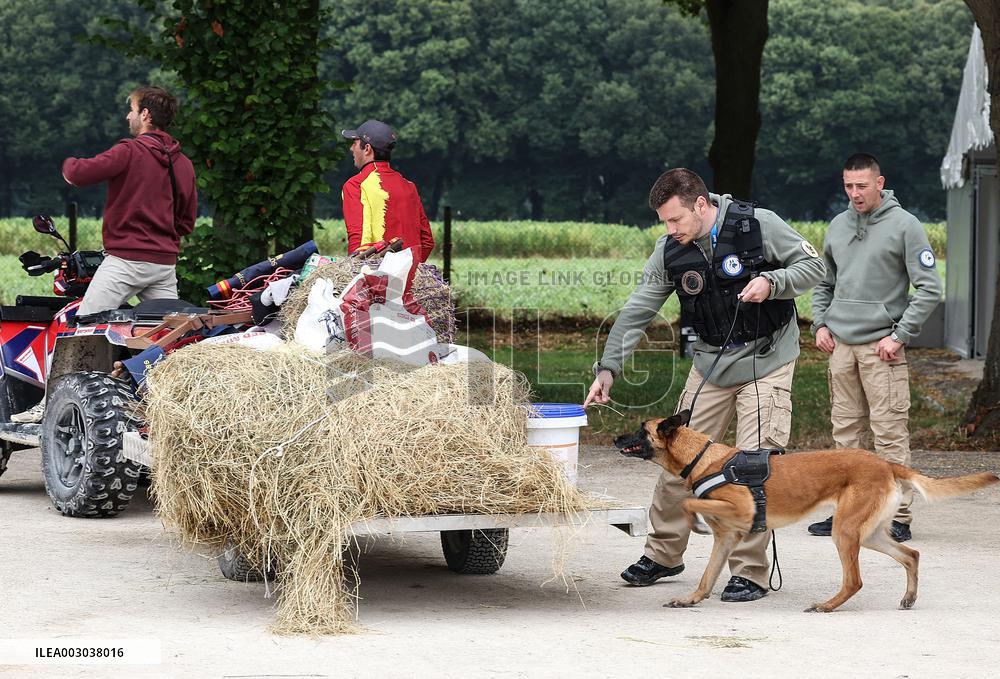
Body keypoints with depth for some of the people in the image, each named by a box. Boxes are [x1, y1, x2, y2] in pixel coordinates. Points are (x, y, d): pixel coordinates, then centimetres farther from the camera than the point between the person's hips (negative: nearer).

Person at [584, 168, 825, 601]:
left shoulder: (759, 225, -16)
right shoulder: (670, 251, -5)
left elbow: (813, 266, -7)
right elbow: (636, 311, -1)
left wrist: (772, 282, -25)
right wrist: (608, 367, -9)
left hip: (767, 359, -4)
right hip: (710, 362, 4)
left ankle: (750, 572, -3)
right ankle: (663, 554, 22)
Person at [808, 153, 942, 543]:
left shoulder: (904, 225, -5)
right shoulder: (838, 226, 12)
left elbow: (929, 289, -7)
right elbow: (823, 282, 24)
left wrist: (899, 336, -11)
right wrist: (820, 324, 9)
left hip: (881, 347, -6)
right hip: (841, 346, 6)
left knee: (889, 433, -7)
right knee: (845, 430, 9)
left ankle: (898, 517, -5)